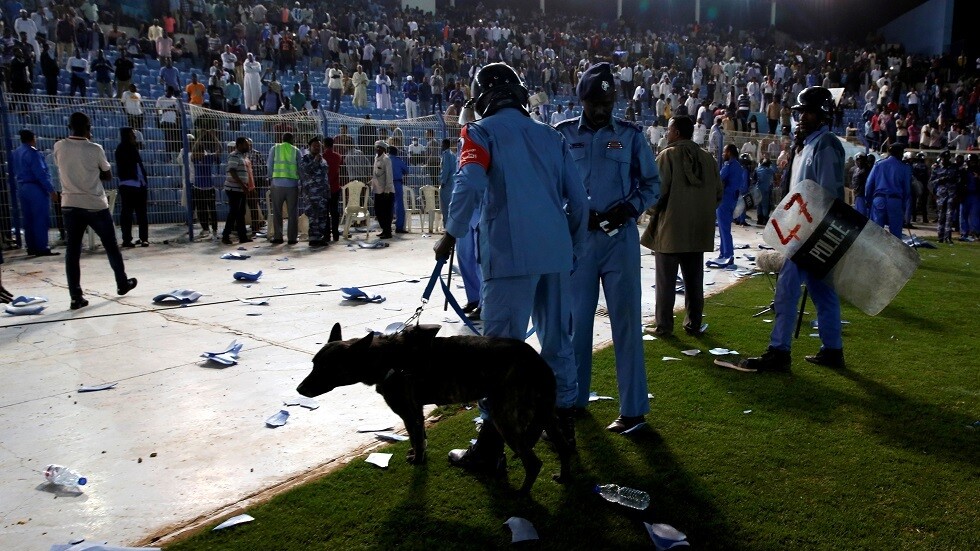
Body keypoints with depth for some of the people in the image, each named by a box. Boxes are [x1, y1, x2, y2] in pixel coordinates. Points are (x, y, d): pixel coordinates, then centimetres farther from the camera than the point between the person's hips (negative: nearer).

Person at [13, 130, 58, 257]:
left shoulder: (16, 153, 13)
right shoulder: (32, 153, -14)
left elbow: (15, 172, 20)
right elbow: (40, 173, -19)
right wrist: (51, 190, -18)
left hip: (22, 188, 9)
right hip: (35, 188, -9)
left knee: (28, 220, 11)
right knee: (40, 219, -6)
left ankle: (31, 247, 14)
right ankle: (42, 248, -8)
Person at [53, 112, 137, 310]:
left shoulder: (59, 147, -1)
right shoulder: (95, 149, -10)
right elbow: (108, 175, 2)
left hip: (70, 205, 3)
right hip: (95, 205, -3)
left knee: (73, 250, 3)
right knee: (111, 245, 14)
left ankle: (76, 296, -1)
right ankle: (122, 283, 28)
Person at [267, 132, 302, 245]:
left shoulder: (274, 148, 7)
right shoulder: (296, 150, 5)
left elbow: (269, 166, 6)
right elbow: (300, 168, 5)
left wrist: (270, 178, 17)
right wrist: (300, 180, 15)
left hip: (277, 183, 0)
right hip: (293, 184, 0)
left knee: (277, 211, 7)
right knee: (292, 212, 5)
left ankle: (278, 237, 5)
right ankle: (292, 237, 4)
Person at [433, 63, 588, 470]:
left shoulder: (482, 132, 2)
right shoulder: (550, 136, 17)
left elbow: (469, 185, -16)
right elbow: (578, 199, 13)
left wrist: (451, 235, -5)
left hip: (511, 254, -5)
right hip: (555, 253, 6)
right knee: (557, 340, 17)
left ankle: (491, 448, 4)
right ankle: (564, 424, 30)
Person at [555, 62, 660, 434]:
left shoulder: (631, 134, 5)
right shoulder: (563, 134, 5)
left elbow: (652, 183, 8)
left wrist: (630, 207, -11)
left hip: (620, 238, -1)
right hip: (577, 237, 1)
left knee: (626, 320, 0)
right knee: (575, 318, 9)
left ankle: (633, 408, 7)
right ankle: (573, 397, 24)